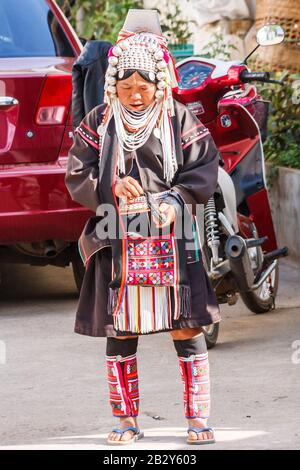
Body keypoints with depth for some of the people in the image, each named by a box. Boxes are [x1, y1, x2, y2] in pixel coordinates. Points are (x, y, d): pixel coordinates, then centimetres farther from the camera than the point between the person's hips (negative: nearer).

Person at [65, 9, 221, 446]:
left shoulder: (180, 120, 1)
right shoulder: (99, 123, 4)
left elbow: (203, 170, 0)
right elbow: (77, 175, 3)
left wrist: (176, 200, -16)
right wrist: (112, 186, -15)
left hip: (173, 241, -1)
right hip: (117, 242, 1)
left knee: (186, 328, -2)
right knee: (120, 332, 4)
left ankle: (198, 418, 4)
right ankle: (126, 421, 13)